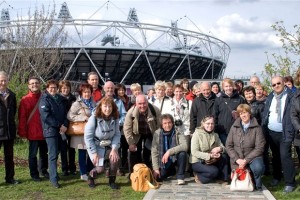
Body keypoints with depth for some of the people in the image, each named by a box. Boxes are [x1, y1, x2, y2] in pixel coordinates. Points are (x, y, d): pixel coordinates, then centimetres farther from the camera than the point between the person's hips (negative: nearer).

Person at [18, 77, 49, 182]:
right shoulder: (25, 100, -4)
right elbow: (22, 117, -5)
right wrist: (22, 131, -9)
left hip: (44, 131, 3)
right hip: (33, 132, -3)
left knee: (44, 152, 14)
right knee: (33, 154, 5)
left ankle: (43, 170, 29)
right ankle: (34, 174, 15)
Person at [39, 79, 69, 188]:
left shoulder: (61, 99, 14)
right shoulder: (44, 100, -5)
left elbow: (66, 113, 11)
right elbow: (46, 116, -14)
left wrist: (65, 125, -7)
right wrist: (59, 125, -13)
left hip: (61, 130, 6)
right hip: (50, 130, -6)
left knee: (56, 153, 9)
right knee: (53, 155, -7)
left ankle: (53, 173, 21)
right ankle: (54, 179, -6)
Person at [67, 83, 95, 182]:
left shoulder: (93, 103, 11)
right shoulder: (77, 104, -9)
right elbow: (69, 116, -17)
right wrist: (83, 118, -20)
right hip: (81, 132, -6)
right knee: (82, 153, 2)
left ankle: (90, 171, 27)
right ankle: (83, 173, 10)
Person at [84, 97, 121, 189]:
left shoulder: (115, 118, -9)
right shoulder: (94, 118, -21)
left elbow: (117, 134, -4)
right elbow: (88, 137, -18)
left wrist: (114, 149, -17)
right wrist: (94, 153, -18)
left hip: (109, 145, 3)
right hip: (96, 146, -3)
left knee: (115, 158, -24)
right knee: (100, 168, -16)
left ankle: (112, 181, 0)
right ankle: (91, 176, 20)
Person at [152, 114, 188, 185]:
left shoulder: (178, 133, -15)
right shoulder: (157, 134, -10)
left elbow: (184, 146, -31)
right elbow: (154, 152, -9)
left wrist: (169, 151, -39)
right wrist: (156, 168, -14)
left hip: (176, 158, -3)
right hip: (164, 161, 3)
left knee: (183, 153, -32)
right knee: (158, 178, -13)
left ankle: (180, 177, -13)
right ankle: (172, 171, 20)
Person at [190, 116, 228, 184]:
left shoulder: (215, 135, 7)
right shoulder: (197, 134, -12)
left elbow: (223, 147, 2)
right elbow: (194, 152, -20)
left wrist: (219, 148, -23)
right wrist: (209, 156, -30)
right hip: (198, 162, -6)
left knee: (224, 157, -19)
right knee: (214, 171, -29)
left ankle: (223, 179, -8)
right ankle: (198, 176, -3)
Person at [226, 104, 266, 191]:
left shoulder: (257, 128, -6)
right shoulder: (234, 127, 2)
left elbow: (259, 147, -11)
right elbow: (228, 146, 1)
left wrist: (246, 160, -18)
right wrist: (237, 159, -12)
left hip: (252, 157, -2)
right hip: (237, 160, 3)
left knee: (258, 167, -34)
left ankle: (258, 184, -2)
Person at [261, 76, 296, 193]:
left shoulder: (290, 96, -8)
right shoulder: (270, 97, 9)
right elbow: (265, 114, 11)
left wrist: (289, 133, -21)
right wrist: (263, 129, 3)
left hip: (284, 133, -5)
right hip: (271, 132, 6)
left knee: (285, 155, -12)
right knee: (275, 156, 17)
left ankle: (290, 183, -2)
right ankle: (276, 177, 34)